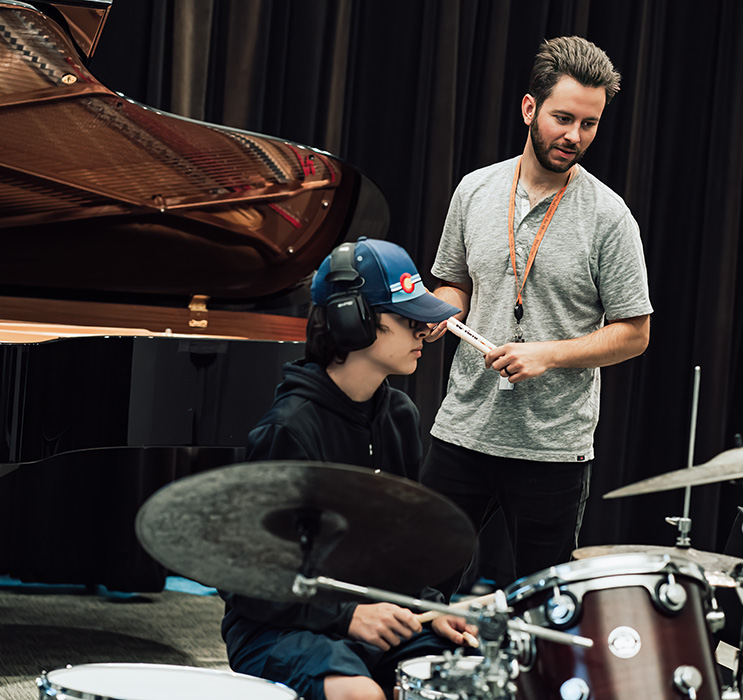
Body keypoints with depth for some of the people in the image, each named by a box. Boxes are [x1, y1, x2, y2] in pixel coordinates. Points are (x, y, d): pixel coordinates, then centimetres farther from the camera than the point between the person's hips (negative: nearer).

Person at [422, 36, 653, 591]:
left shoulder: (608, 217, -8)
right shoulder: (475, 190, 4)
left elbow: (633, 334, -5)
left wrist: (548, 353, -17)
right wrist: (439, 314, -4)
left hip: (554, 446, -3)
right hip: (463, 427, 3)